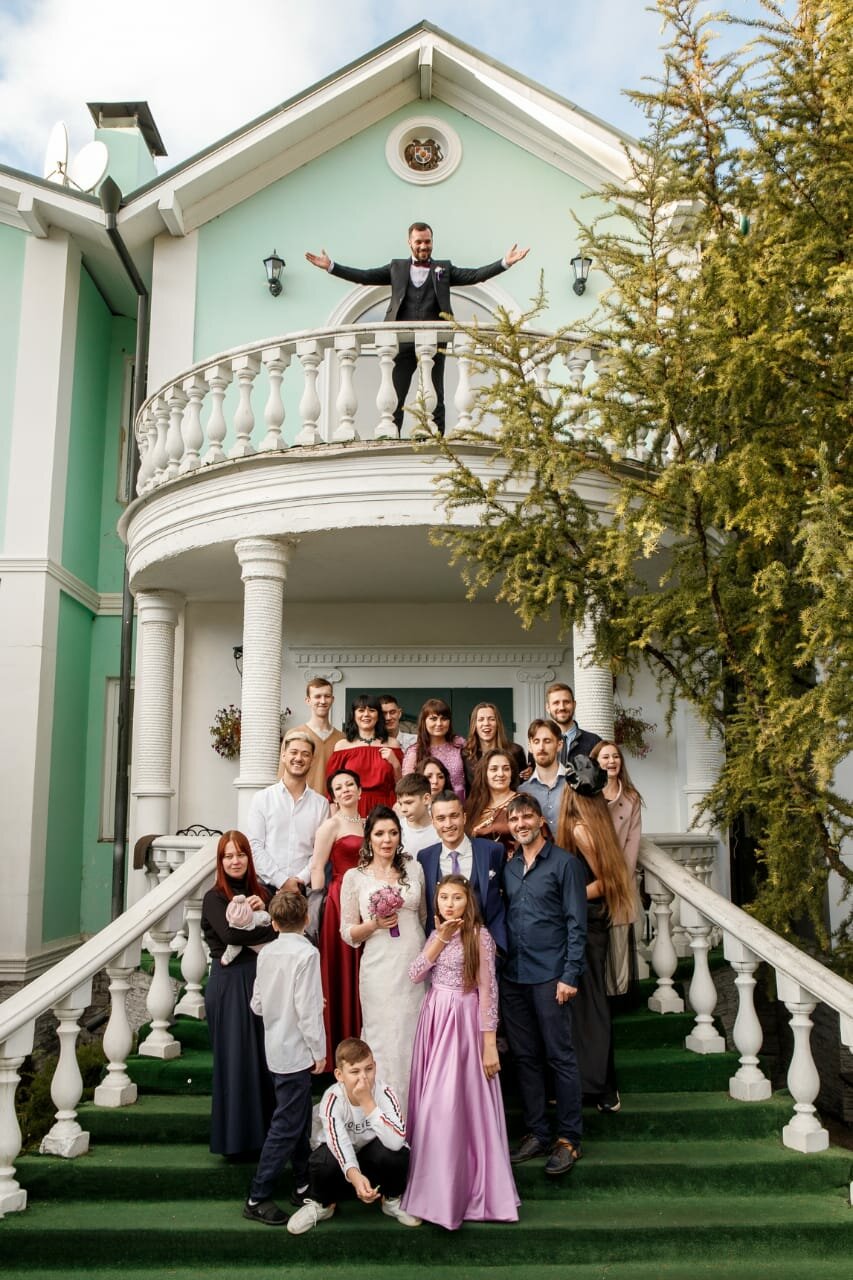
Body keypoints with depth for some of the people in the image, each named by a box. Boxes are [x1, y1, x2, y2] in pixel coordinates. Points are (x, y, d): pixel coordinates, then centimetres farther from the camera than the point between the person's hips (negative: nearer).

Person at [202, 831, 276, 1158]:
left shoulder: (262, 892, 11)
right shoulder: (214, 897, -4)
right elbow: (231, 934, -20)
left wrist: (264, 908, -14)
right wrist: (274, 930, -13)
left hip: (261, 979, 5)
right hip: (229, 982, -4)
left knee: (263, 1054, 8)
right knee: (235, 1058, 0)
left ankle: (262, 1128, 20)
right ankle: (235, 1136, 11)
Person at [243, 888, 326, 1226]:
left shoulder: (266, 953, 3)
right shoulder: (306, 953, -18)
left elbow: (257, 1004, 7)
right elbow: (308, 1009, -20)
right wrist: (319, 1051, -11)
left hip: (277, 1049, 8)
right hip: (297, 1051, -8)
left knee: (299, 1120, 19)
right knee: (286, 1127, -1)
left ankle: (304, 1184, 31)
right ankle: (257, 1199, 3)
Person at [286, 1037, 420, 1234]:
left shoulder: (384, 1093, -27)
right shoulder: (333, 1100, -28)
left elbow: (396, 1141, -40)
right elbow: (340, 1142, -42)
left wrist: (368, 1103, -44)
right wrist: (354, 1175, -61)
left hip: (372, 1153, 1)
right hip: (342, 1157, 0)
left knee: (398, 1154, -32)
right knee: (323, 1162, -34)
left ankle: (393, 1201, 1)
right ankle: (321, 1204, 1)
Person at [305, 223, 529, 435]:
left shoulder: (444, 268, 16)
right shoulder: (397, 267, 18)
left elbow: (474, 275, 7)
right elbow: (365, 276, 13)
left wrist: (505, 263, -5)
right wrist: (331, 266, 6)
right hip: (403, 341, 0)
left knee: (435, 396, 0)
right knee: (395, 395, -3)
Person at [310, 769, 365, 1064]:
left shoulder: (367, 824, 14)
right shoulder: (331, 825, -4)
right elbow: (317, 868, -7)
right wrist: (318, 904, -11)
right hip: (341, 899, -6)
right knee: (342, 969, -1)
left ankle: (362, 1043, 19)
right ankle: (341, 1043, 9)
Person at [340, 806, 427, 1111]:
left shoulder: (414, 868, 8)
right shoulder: (355, 877, 2)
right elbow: (348, 933, 4)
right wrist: (375, 924, -12)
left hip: (416, 968, 2)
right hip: (380, 971, -2)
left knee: (415, 1039, 5)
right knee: (385, 1042, 0)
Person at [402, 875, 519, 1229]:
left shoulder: (479, 936, -9)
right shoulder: (436, 933, 10)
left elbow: (487, 992, -10)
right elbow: (415, 974, -2)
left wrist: (490, 1045, -12)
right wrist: (440, 938, -11)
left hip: (463, 1023, -6)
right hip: (433, 1018, 6)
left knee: (456, 1103, -4)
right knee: (432, 1103, 9)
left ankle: (458, 1190, 11)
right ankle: (436, 1186, 24)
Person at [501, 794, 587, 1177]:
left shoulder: (563, 863, -4)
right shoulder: (508, 868, 13)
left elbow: (576, 923, -7)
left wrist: (570, 974, -13)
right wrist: (499, 964, 6)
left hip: (550, 976, -6)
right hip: (513, 976, 6)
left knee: (560, 1056, 0)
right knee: (525, 1056, 11)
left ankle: (569, 1138, 10)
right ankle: (536, 1133, 21)